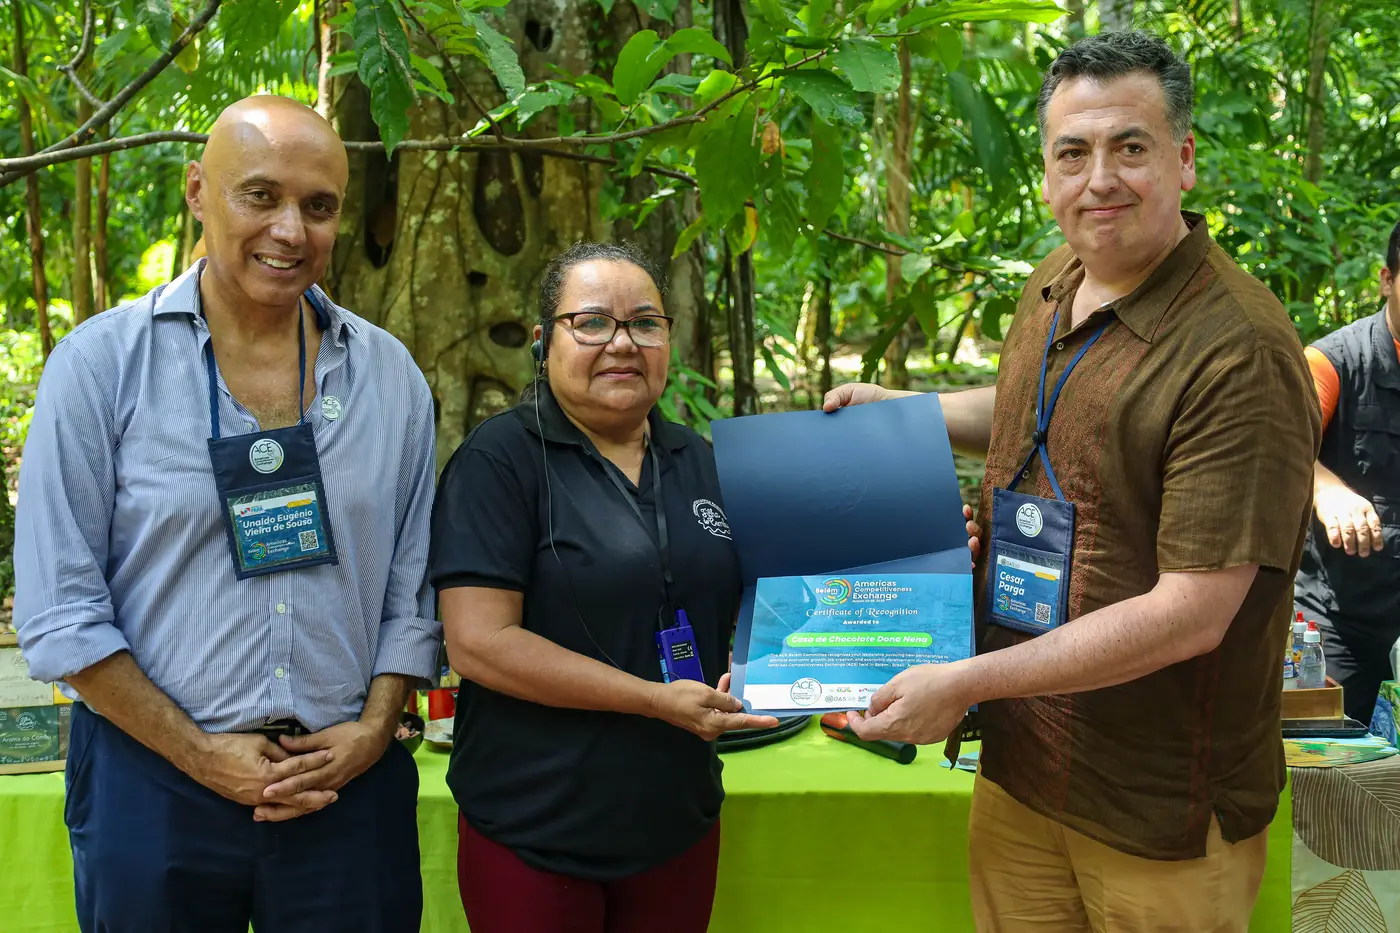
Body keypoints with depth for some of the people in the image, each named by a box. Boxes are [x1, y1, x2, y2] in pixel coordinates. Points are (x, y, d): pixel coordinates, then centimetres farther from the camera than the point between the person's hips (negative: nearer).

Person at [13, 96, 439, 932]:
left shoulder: (389, 375, 2)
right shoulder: (102, 363, -6)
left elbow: (413, 581, 6)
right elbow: (61, 611, -7)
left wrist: (374, 729, -6)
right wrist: (204, 756, -10)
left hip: (350, 781, 2)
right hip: (152, 782, -2)